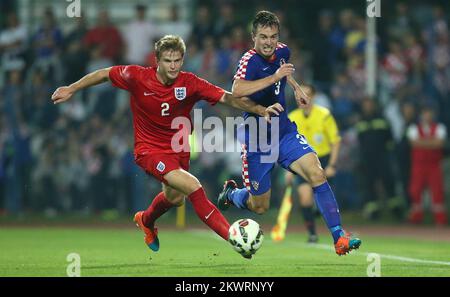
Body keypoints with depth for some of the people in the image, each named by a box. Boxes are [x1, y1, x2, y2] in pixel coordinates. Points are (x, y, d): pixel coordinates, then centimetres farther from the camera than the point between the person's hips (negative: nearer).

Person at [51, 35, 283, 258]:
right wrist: (72, 89, 4)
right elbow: (105, 74, -1)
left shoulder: (190, 83, -15)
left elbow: (228, 98, -20)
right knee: (192, 186, -25)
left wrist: (260, 110, -33)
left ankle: (146, 221, 60)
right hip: (149, 149, -5)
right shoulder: (137, 77, -17)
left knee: (175, 198, 25)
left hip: (178, 149, 5)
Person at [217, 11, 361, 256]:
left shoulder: (282, 52, 0)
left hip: (285, 131, 5)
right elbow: (237, 91, -43)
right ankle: (231, 193, 43)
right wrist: (274, 77, -44)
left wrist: (296, 88, 17)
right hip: (257, 139, -5)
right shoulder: (250, 60, -22)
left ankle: (339, 237, -19)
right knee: (260, 207, 7)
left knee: (316, 174, -19)